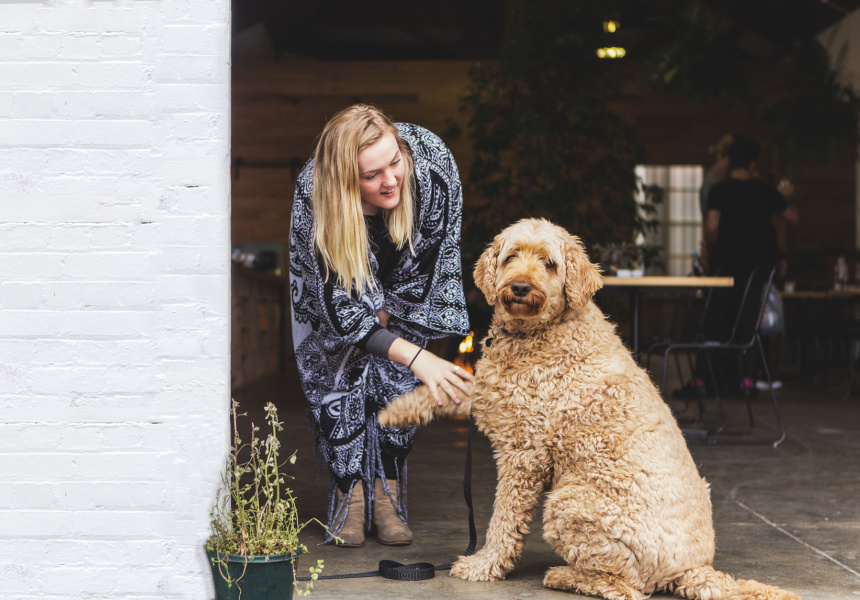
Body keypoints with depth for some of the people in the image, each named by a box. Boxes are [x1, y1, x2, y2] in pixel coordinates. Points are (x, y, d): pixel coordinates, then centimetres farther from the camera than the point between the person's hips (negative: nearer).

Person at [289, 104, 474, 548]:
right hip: (337, 277, -1)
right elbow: (340, 307, -39)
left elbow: (433, 257, -17)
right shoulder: (313, 195, -41)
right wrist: (416, 356, -50)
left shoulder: (433, 163, -37)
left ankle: (388, 495, 0)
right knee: (340, 367, -13)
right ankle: (349, 491, 0)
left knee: (399, 377, -9)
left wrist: (386, 314, -9)